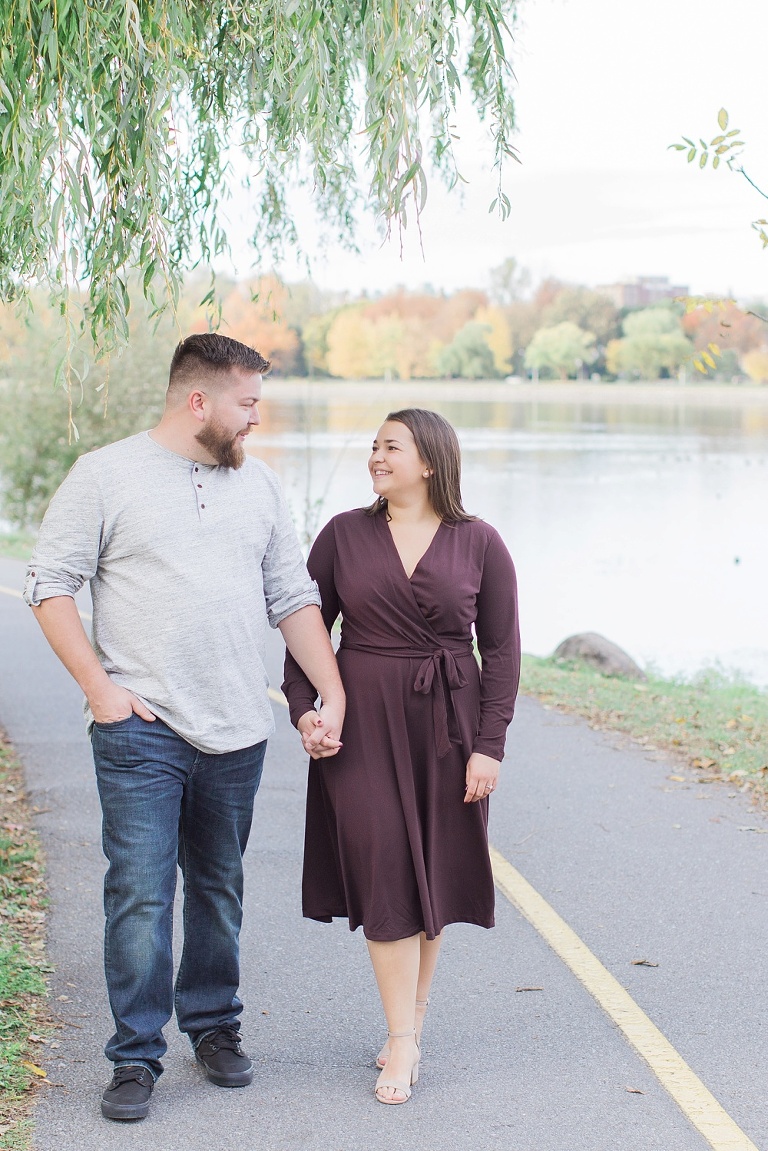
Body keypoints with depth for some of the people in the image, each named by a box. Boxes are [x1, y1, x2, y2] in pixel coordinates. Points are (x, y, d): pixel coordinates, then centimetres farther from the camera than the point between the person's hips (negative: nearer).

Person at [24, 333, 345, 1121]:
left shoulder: (256, 482, 12)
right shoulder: (106, 475, -2)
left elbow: (292, 598, 15)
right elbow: (49, 585, -2)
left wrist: (333, 696, 7)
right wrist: (99, 687, -10)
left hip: (237, 731, 5)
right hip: (141, 728, -4)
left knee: (219, 888, 13)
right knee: (140, 893, -6)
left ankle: (214, 1026, 28)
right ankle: (136, 1057, 4)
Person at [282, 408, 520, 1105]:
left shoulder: (480, 544, -1)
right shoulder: (345, 535, 2)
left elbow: (502, 651, 0)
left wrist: (489, 746, -5)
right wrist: (302, 708, -5)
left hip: (447, 726, 0)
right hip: (361, 723, 0)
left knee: (432, 874, 7)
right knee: (385, 874, -5)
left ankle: (413, 1018, 22)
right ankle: (403, 1044, 0)